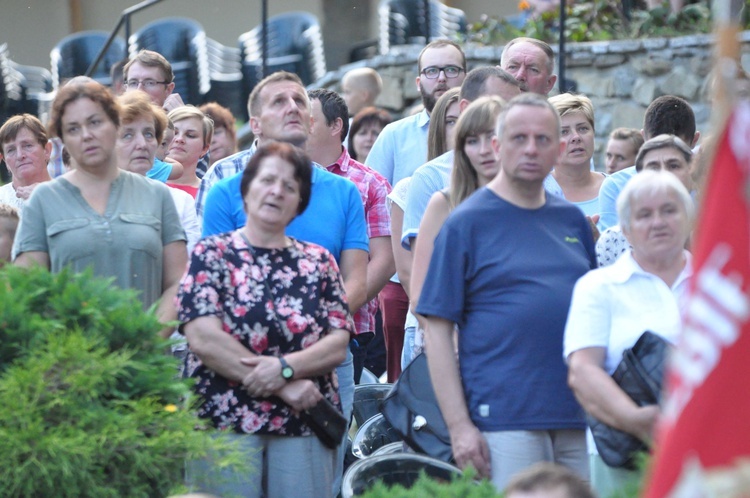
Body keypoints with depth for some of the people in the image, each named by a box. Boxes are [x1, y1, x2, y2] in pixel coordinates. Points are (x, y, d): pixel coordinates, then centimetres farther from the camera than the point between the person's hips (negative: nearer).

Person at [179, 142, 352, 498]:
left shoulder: (318, 262, 15)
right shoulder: (211, 255, 5)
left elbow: (338, 344, 4)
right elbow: (204, 339, -8)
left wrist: (284, 367, -15)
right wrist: (285, 387, -10)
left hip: (303, 427, 3)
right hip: (224, 424, -3)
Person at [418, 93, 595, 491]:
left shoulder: (572, 219, 14)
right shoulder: (466, 222, -1)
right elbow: (437, 328, -5)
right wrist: (459, 425, -11)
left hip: (580, 420, 5)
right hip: (504, 423, -5)